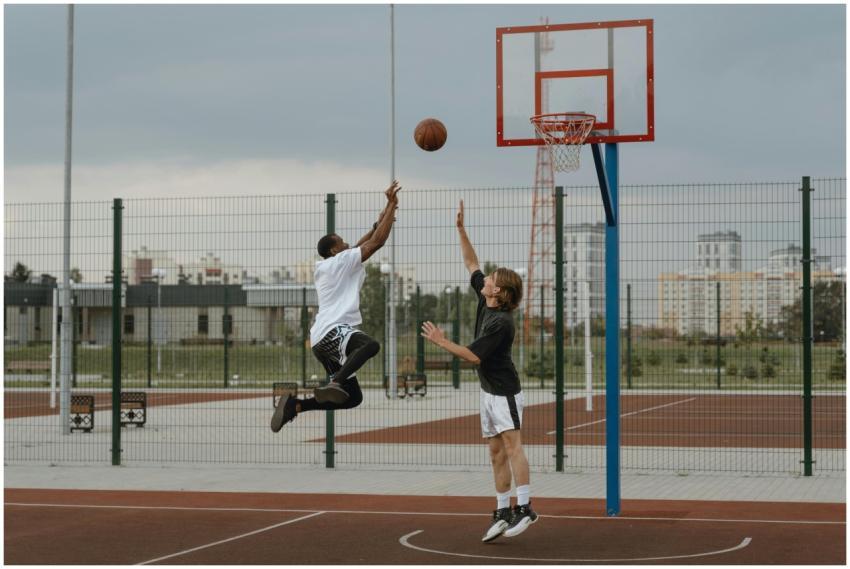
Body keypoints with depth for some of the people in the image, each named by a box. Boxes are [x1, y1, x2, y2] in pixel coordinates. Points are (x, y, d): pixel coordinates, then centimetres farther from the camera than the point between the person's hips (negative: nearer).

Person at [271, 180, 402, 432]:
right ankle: (334, 384, -49)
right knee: (370, 345, -38)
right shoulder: (340, 262, 0)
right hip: (333, 331, -10)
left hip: (323, 339, 10)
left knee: (353, 397, 12)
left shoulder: (323, 269, 24)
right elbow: (377, 242, -4)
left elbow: (360, 246, 37)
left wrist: (379, 222, 35)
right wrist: (391, 205, 2)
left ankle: (295, 405, 9)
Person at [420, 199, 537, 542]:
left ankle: (525, 507, -22)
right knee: (496, 451, 8)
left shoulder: (501, 322, -21)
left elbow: (474, 356, -20)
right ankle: (503, 512, 10)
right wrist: (461, 229, 9)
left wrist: (441, 341, -14)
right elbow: (471, 264, 13)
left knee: (512, 444, -17)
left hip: (504, 391, -9)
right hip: (489, 390, 9)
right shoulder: (485, 302, 4)